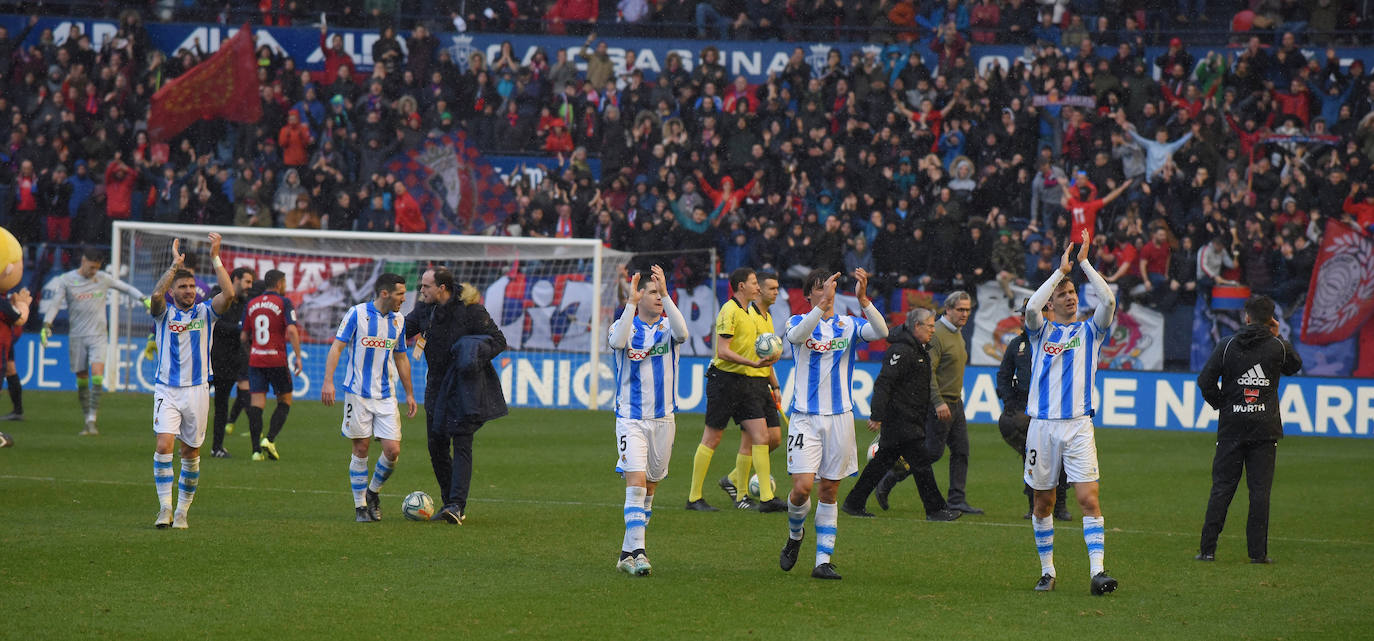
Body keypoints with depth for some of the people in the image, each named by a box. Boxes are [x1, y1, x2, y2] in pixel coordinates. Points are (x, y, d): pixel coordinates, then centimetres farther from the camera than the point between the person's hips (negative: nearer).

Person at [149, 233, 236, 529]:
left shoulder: (205, 312, 6)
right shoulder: (164, 313, 3)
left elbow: (229, 293, -11)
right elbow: (156, 296, -20)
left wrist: (215, 257, -14)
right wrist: (175, 264, -21)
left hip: (197, 390, 2)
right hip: (167, 390, -2)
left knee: (191, 453, 6)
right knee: (164, 445, -17)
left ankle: (182, 512, 15)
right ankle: (165, 508, -14)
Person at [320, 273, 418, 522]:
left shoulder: (398, 321, 9)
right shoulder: (357, 314, -6)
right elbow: (337, 347, -7)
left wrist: (409, 394, 19)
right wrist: (328, 381, -17)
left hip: (386, 396, 4)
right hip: (358, 394, -4)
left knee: (393, 450, -6)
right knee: (361, 449, -1)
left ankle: (373, 492, 19)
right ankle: (360, 506, 11)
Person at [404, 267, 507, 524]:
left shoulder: (470, 309, -12)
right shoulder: (424, 309, 3)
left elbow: (498, 341, -8)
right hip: (436, 385, 6)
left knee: (461, 444, -13)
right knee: (437, 445, 6)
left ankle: (457, 505, -20)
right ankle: (449, 503, 17)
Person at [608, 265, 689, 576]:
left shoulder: (667, 326, 3)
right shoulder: (624, 325, -1)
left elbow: (682, 333, -21)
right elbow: (618, 342, -25)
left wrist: (666, 294, -29)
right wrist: (631, 303, -29)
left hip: (663, 418, 3)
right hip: (630, 418, -3)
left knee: (650, 486, 9)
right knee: (636, 480, -17)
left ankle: (628, 552, 19)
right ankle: (637, 552, -21)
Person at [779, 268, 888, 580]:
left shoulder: (848, 325, 6)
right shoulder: (798, 322, 1)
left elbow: (881, 332, -13)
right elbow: (797, 335, -24)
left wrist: (863, 299, -27)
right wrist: (822, 304, -35)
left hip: (840, 416, 2)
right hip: (806, 417, -2)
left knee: (829, 491, 4)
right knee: (802, 486, -13)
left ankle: (823, 560, 9)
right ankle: (794, 535, 17)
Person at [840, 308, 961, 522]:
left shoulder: (917, 349, 17)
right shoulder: (901, 351, -16)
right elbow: (883, 383, -21)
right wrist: (877, 416, -24)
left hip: (910, 420, 11)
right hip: (900, 420, -11)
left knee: (883, 461, 12)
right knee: (921, 462, -8)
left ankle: (854, 504, 17)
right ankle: (935, 510, -5)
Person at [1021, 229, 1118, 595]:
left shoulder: (1089, 331, 10)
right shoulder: (1041, 331, 10)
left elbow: (1108, 301, -7)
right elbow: (1031, 307, -12)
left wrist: (1084, 262, -6)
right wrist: (1061, 270, -10)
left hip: (1078, 425, -1)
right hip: (1042, 425, 1)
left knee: (1089, 499, -12)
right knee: (1043, 502, 7)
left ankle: (1097, 572, -18)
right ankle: (1047, 571, 18)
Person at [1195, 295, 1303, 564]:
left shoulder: (1227, 346, -1)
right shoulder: (1277, 347, -2)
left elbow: (1205, 380, -4)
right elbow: (1295, 366, 19)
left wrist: (1220, 404, 11)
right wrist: (1277, 337, 18)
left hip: (1232, 426, 1)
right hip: (1265, 428, -1)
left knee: (1222, 487, 4)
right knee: (1260, 489, 1)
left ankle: (1208, 549, 1)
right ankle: (1258, 551, -1)